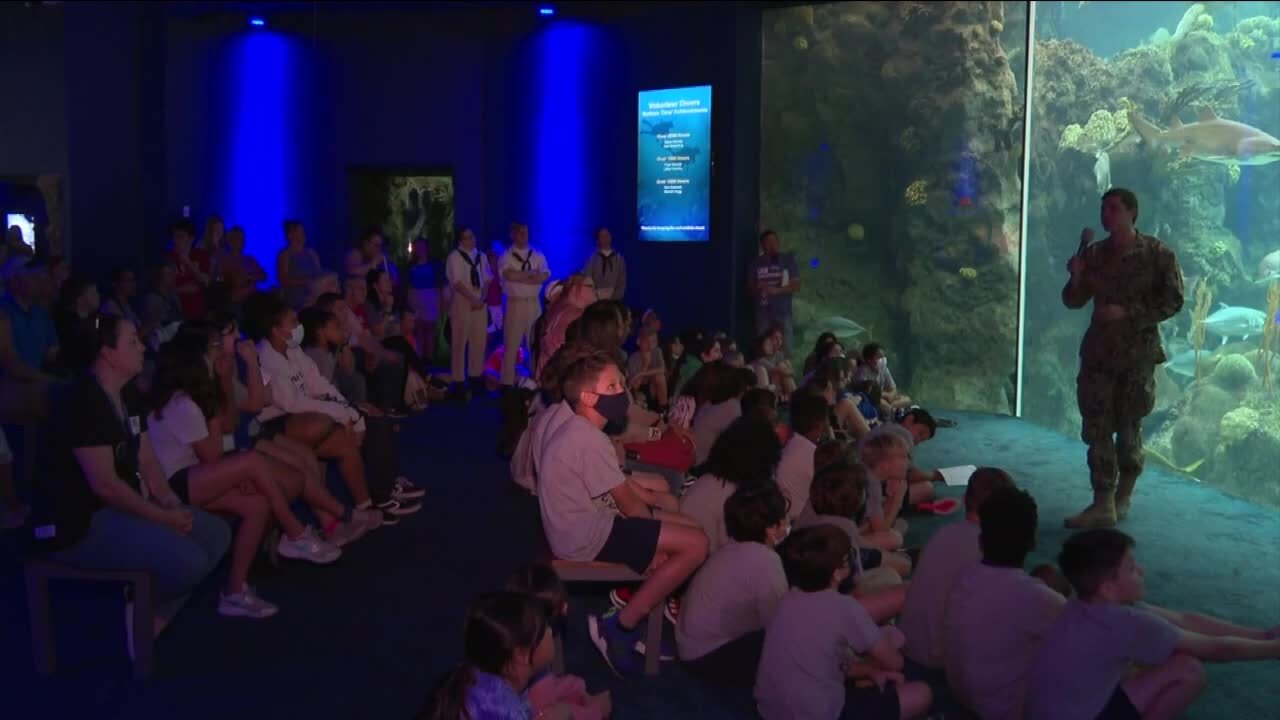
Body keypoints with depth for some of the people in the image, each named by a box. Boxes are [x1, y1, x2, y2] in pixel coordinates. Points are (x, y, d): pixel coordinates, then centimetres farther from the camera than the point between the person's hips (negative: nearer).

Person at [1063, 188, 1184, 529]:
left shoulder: (1157, 254, -5)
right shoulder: (1094, 253, 6)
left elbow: (1173, 301, -9)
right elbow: (1073, 301, 8)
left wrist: (1127, 312, -19)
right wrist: (1076, 276, -12)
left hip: (1137, 354, -3)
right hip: (1098, 352, 4)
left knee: (1128, 429, 7)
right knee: (1096, 429, -1)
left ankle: (1122, 500, 23)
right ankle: (1103, 505, 4)